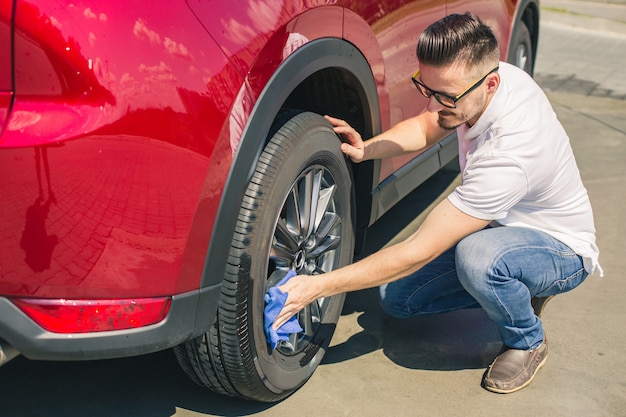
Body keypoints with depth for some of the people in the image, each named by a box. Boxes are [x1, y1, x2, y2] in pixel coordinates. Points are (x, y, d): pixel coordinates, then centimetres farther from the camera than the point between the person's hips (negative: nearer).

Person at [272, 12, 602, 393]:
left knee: (477, 256, -42)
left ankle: (528, 341, -9)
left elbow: (419, 252, -37)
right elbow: (426, 128, 5)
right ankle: (514, 290, 14)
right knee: (396, 297, -1)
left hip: (562, 249, -7)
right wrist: (367, 149, -15)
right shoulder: (485, 76, -16)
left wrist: (319, 286, -35)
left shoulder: (507, 153, -40)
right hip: (501, 226, 8)